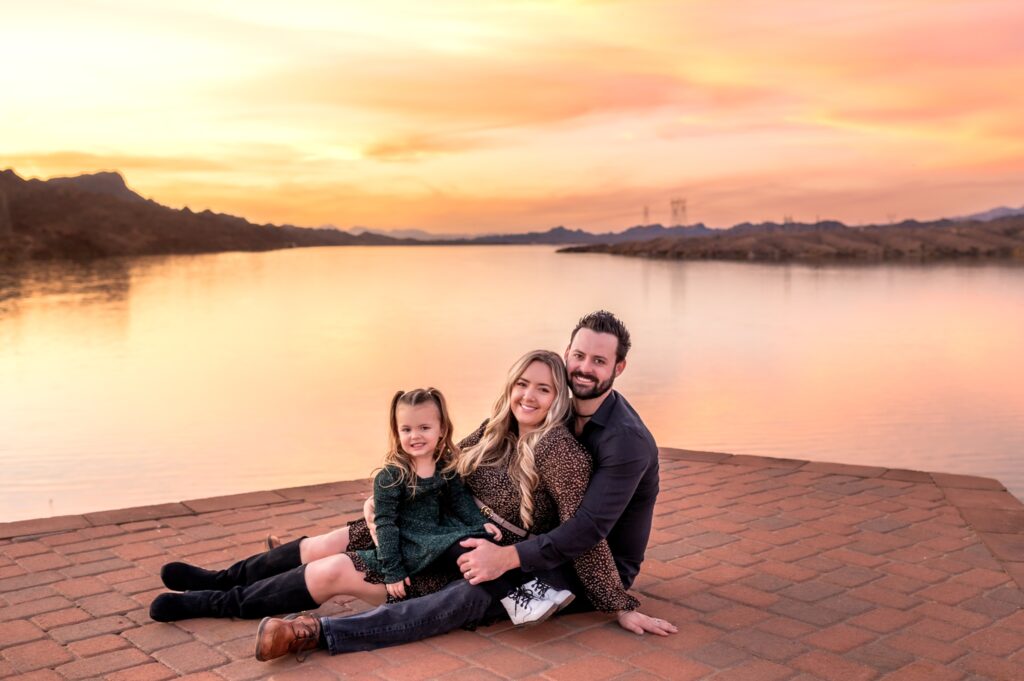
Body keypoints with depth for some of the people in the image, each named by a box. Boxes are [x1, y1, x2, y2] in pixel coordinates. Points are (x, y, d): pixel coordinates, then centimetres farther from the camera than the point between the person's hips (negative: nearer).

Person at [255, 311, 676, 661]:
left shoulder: (627, 441, -25)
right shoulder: (565, 409, 0)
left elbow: (590, 529, -30)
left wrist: (505, 558, -32)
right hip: (564, 540, 9)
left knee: (478, 593, -28)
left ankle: (323, 633, -32)